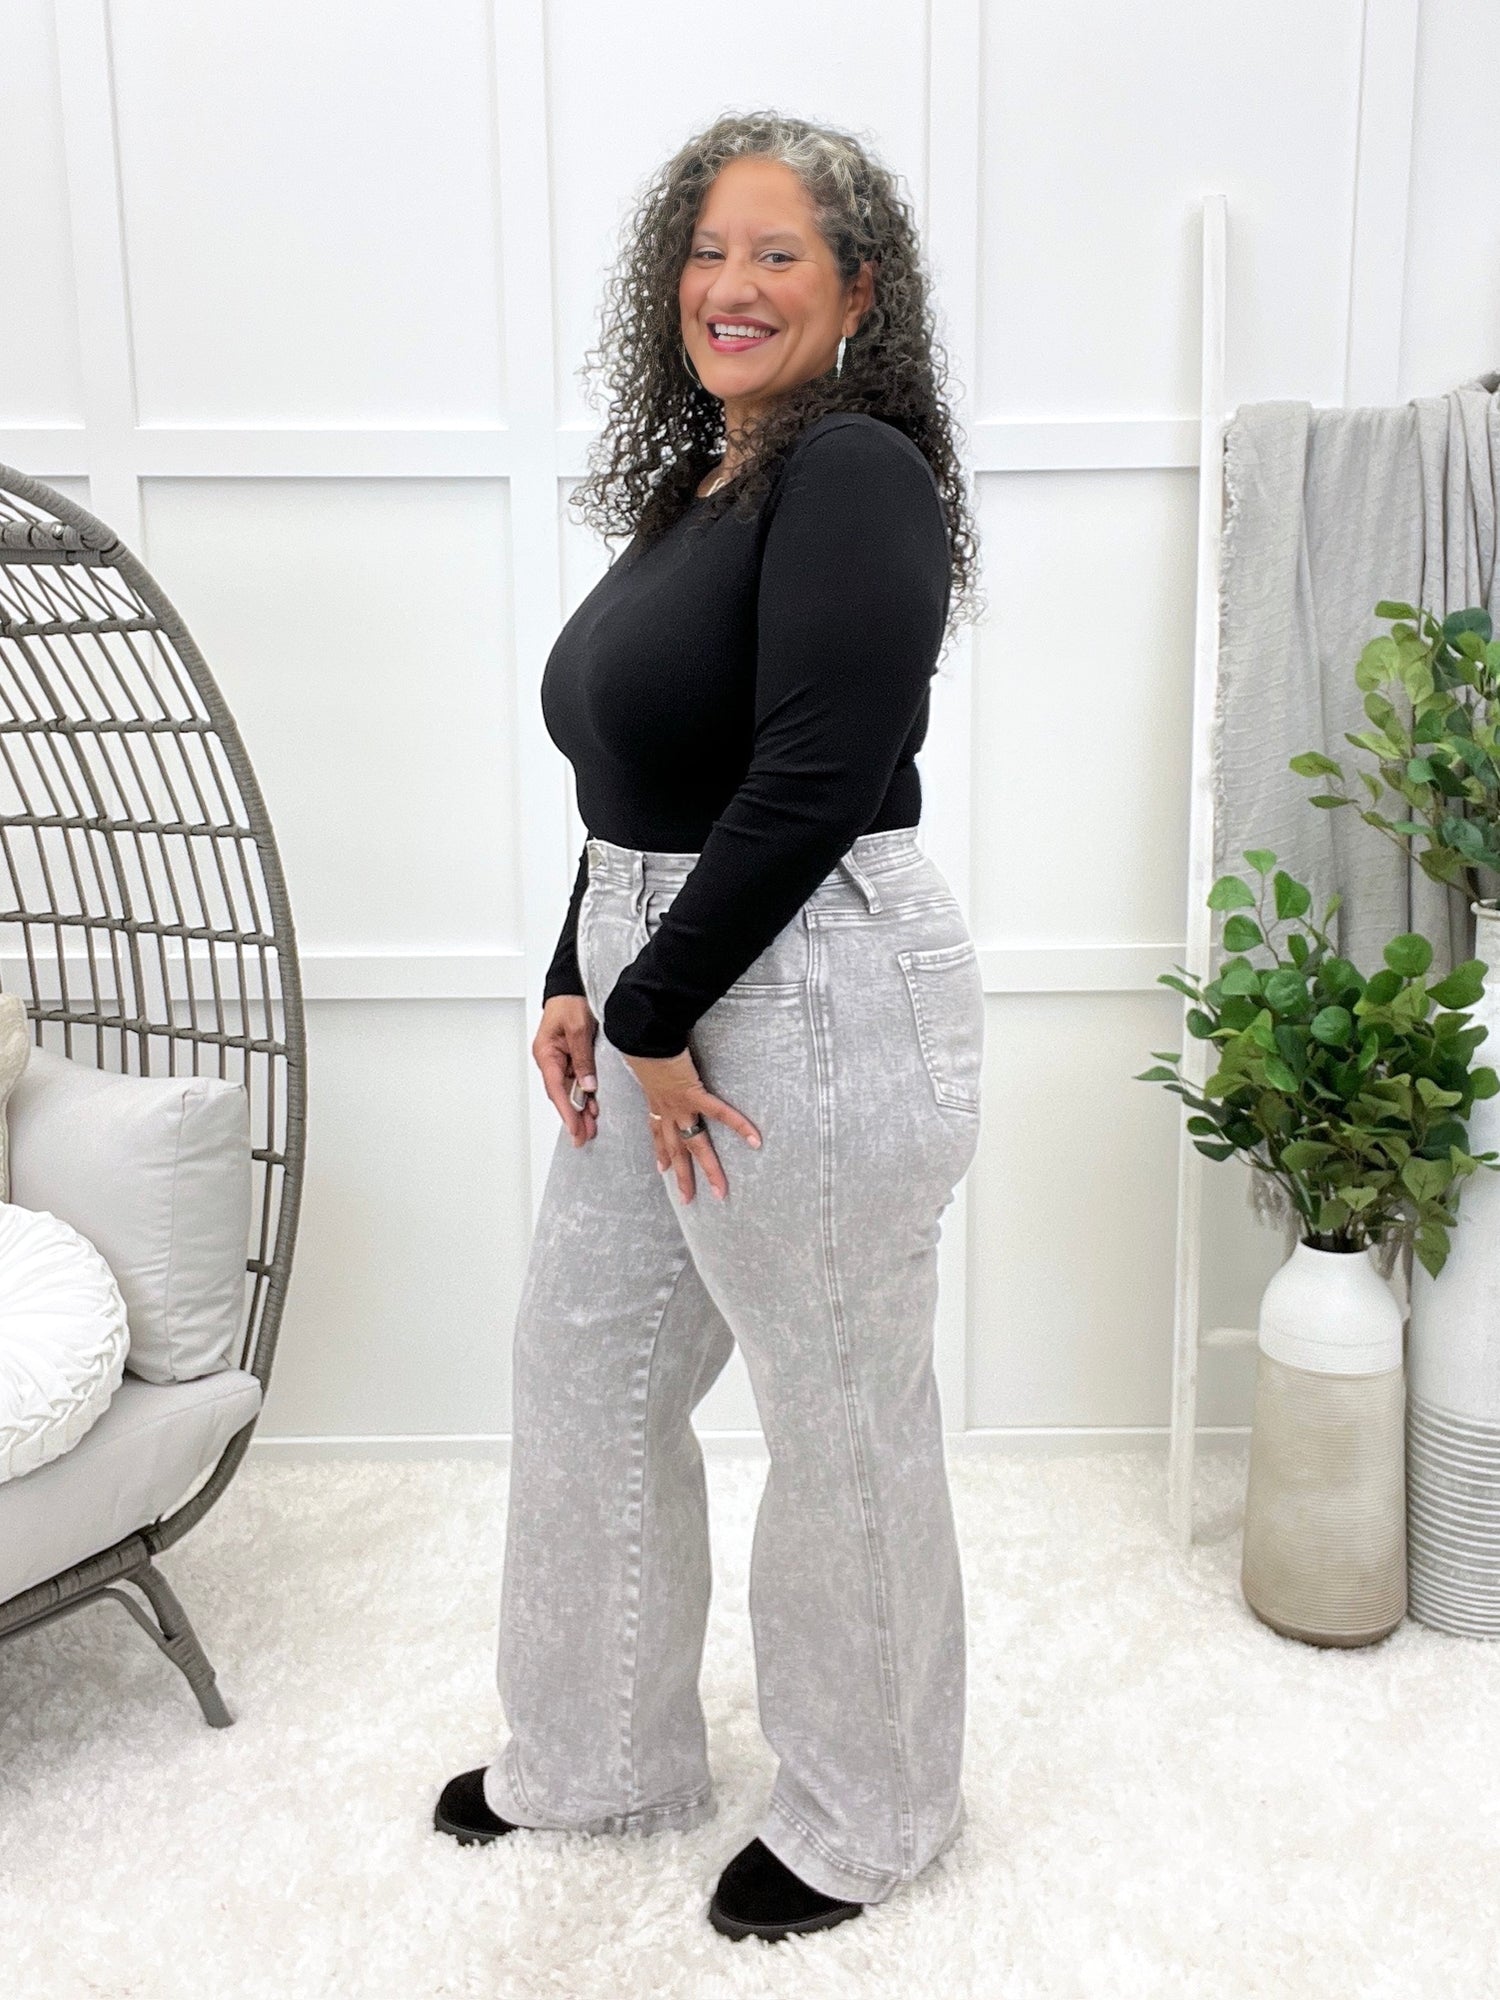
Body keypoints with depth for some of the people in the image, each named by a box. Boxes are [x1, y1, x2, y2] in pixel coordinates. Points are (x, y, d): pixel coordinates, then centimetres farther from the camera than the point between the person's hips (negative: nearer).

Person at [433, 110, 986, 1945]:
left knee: (842, 1434, 7)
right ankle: (604, 1755, 41)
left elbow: (808, 785, -22)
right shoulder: (698, 484, 14)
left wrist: (657, 1014, -15)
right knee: (582, 1372, 18)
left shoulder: (855, 478, -13)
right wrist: (578, 987, 5)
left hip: (819, 1005, -10)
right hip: (655, 1009, 10)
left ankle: (864, 1816, 32)